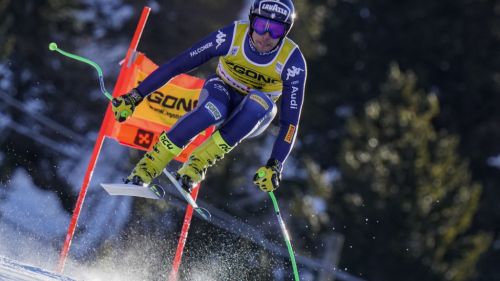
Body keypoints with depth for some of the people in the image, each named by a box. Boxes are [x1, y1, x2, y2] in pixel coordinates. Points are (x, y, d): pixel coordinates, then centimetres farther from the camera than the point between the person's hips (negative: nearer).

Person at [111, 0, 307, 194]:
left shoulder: (292, 60, -24)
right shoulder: (231, 36, -24)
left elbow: (290, 119, -22)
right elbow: (178, 65, -19)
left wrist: (275, 166, -32)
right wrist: (135, 96, -20)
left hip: (254, 117, 1)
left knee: (260, 103, -37)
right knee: (213, 110, -38)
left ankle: (196, 165, -30)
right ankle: (146, 169, -31)